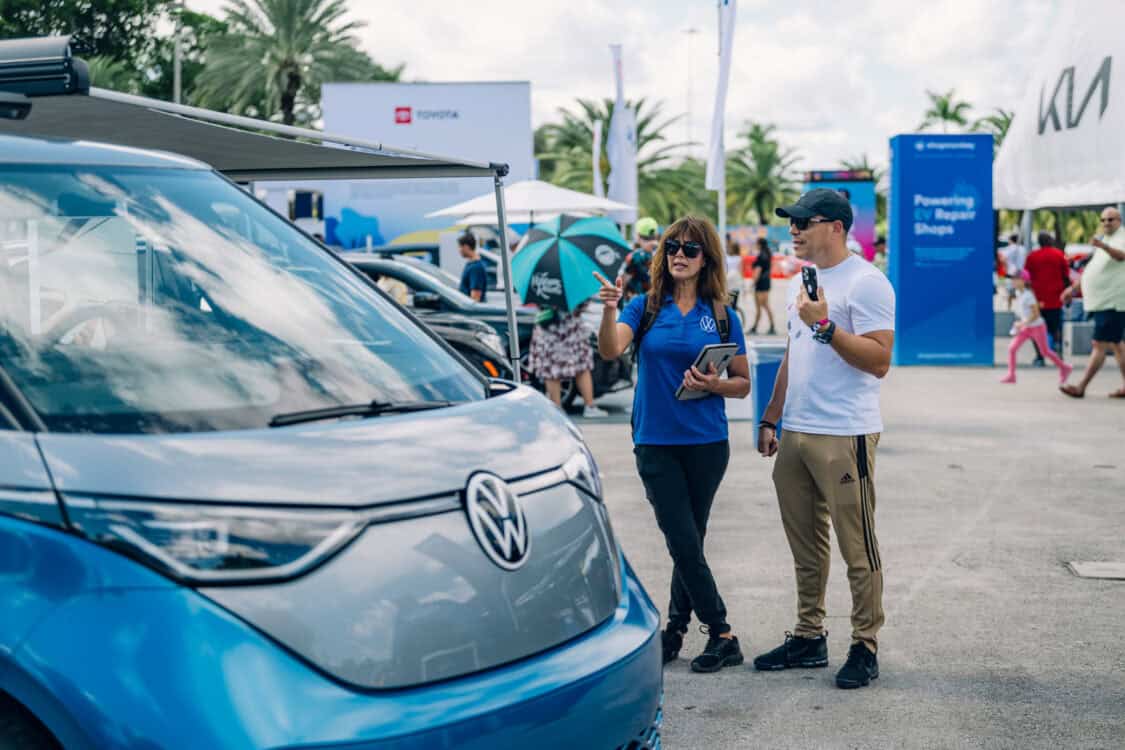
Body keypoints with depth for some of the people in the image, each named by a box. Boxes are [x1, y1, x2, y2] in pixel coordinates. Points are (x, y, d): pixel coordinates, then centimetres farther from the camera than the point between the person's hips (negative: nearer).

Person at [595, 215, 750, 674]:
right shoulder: (645, 308, 1)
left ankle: (675, 630, 20)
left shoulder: (721, 316, 2)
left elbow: (743, 384, 7)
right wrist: (609, 310, -34)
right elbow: (610, 350, -17)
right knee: (684, 542, -3)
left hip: (706, 443, 1)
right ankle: (721, 635, 6)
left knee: (688, 542, 8)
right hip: (656, 442, 0)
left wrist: (715, 385, -14)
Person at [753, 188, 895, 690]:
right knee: (805, 546, 14)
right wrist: (770, 419, 20)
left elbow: (880, 360, -18)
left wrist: (824, 325, -21)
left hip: (844, 436, -9)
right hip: (795, 433, 9)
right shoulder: (801, 284, 17)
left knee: (858, 549, -2)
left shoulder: (865, 282, -10)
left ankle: (865, 646, 6)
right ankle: (809, 638, 24)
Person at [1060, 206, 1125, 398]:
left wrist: (1103, 246, -52)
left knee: (1100, 344, -10)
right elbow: (1091, 268, 27)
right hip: (1102, 302, 10)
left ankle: (1081, 387, -12)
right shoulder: (1105, 240, 19)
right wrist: (1073, 288, 27)